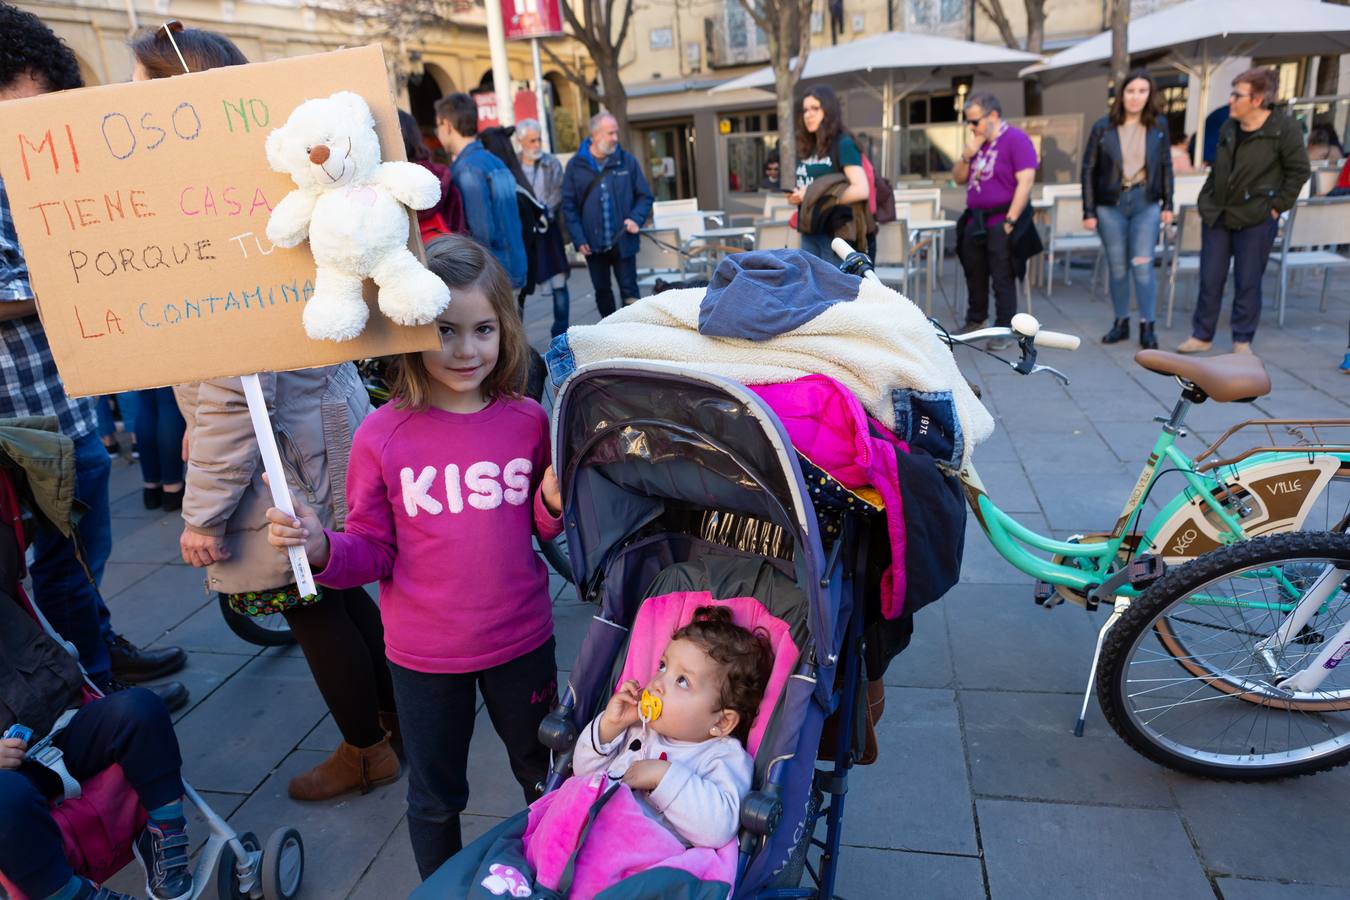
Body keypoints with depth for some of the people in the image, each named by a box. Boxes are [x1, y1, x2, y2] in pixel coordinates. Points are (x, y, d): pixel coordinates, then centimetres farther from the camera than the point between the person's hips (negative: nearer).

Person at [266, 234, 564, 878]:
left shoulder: (526, 420, -8)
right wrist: (321, 549, -25)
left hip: (522, 641, 2)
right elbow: (373, 552, -5)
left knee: (545, 774, 25)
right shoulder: (382, 436, -13)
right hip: (425, 655, -2)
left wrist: (556, 504, -16)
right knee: (435, 799, 19)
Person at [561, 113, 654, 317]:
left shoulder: (627, 161, 0)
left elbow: (644, 196, 6)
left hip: (623, 242, -1)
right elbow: (569, 205, 0)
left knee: (629, 291, 1)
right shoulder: (576, 165, 0)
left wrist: (636, 218, -12)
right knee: (602, 291, 12)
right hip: (593, 244, 1)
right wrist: (579, 239, -8)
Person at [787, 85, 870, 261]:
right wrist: (796, 197, 3)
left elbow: (861, 190, -19)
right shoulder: (806, 149, 14)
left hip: (835, 232, -7)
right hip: (809, 232, 7)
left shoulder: (844, 144, -7)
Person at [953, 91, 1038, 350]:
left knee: (1002, 279, -2)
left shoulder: (1016, 139, -10)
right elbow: (958, 179, 16)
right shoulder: (978, 141, 13)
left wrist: (1010, 221, -20)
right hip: (974, 221, 7)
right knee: (974, 275, 17)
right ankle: (975, 320, 33)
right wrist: (967, 155, -3)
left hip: (1000, 222, -7)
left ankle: (1004, 329, 7)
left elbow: (1025, 183, -17)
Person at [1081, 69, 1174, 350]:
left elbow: (1165, 166, 9)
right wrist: (1088, 211, -4)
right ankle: (1121, 322, 19)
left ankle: (1147, 327, 5)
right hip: (1110, 204, 0)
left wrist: (1168, 204, 5)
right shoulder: (1103, 127, -1)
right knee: (1117, 268, 6)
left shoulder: (1158, 126, 3)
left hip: (1146, 203, 0)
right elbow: (1089, 169, 0)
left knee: (1142, 266, -3)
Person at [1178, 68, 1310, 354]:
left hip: (1255, 220, -5)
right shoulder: (1228, 128, 8)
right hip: (1216, 217, 5)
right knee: (1210, 279, 7)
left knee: (1248, 282, 2)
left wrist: (1277, 205, -8)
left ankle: (1243, 340, 13)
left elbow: (1299, 171, -5)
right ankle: (1201, 335, 17)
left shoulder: (1284, 129, -9)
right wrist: (1206, 201, 10)